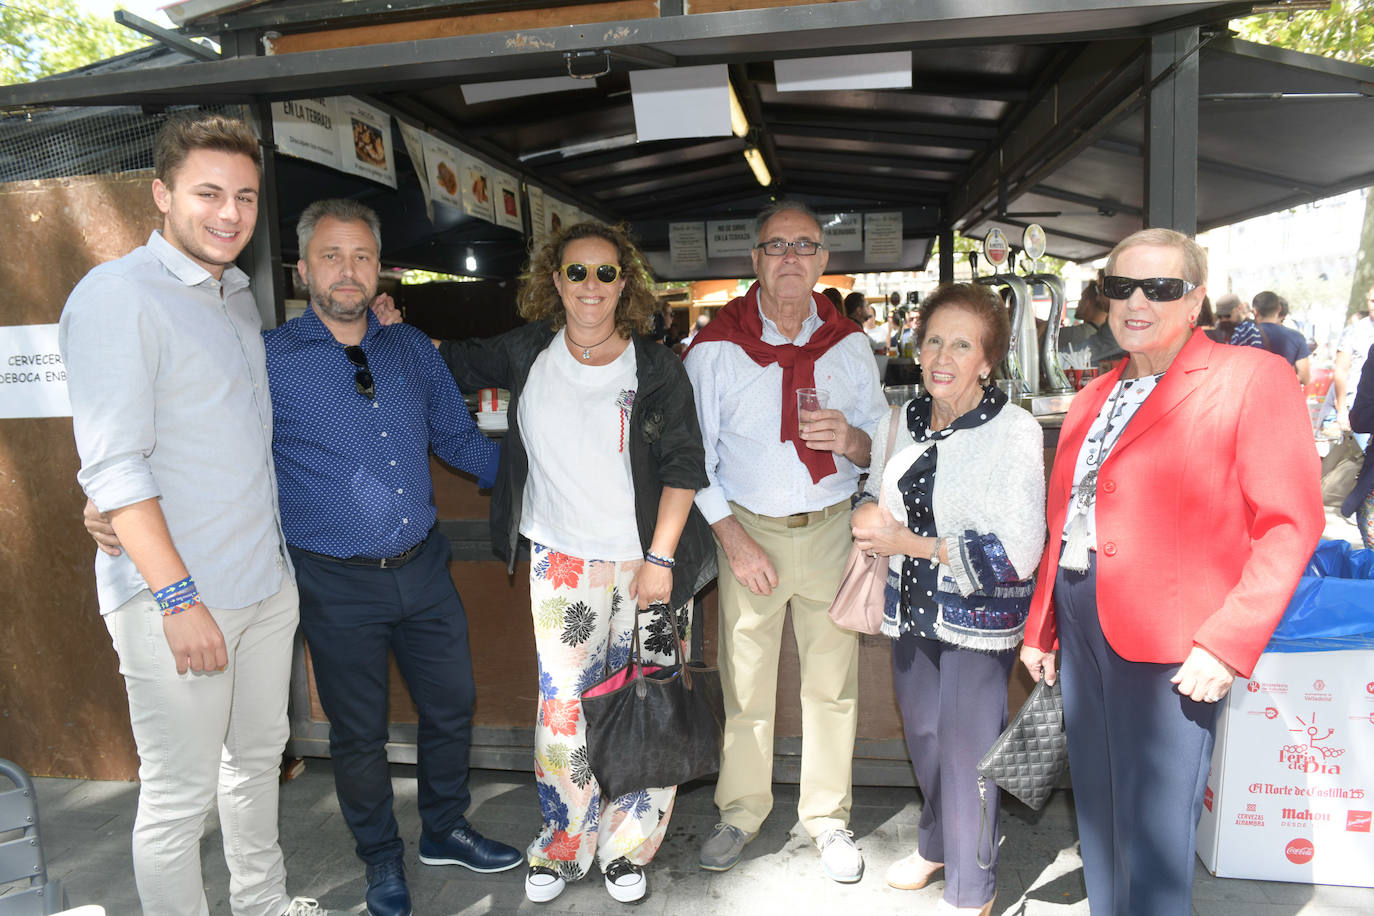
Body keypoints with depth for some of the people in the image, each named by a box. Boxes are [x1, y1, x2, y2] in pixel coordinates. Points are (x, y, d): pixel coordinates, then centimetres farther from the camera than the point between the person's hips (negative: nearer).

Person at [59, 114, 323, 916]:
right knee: (180, 797, 3)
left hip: (267, 580, 8)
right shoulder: (116, 296, -13)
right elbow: (113, 466, -19)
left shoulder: (240, 294, 13)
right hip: (177, 597, -8)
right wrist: (177, 596, -21)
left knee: (258, 757, 22)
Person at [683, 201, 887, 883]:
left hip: (831, 528, 2)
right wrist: (735, 539, -11)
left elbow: (881, 447, 5)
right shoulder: (715, 347, -5)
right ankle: (741, 811, 29)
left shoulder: (849, 345, 2)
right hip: (746, 530, -1)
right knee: (743, 681, 8)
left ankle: (828, 817, 29)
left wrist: (850, 438, -18)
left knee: (832, 681, 9)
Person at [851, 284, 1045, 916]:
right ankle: (936, 844, 46)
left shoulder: (1015, 432, -16)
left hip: (980, 616, -6)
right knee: (922, 733, 20)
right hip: (913, 607, 6)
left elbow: (1017, 553, -21)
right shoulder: (899, 423, 3)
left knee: (967, 748, 3)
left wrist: (912, 544, -21)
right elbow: (876, 496, 19)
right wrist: (868, 515, -6)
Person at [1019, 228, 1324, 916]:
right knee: (1098, 812, 17)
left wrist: (1229, 642, -17)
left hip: (1172, 643, -6)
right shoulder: (1095, 397, 16)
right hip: (1080, 620, 7)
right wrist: (1040, 625, 16)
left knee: (1153, 828, -1)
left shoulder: (1252, 378, -5)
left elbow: (1291, 522, -10)